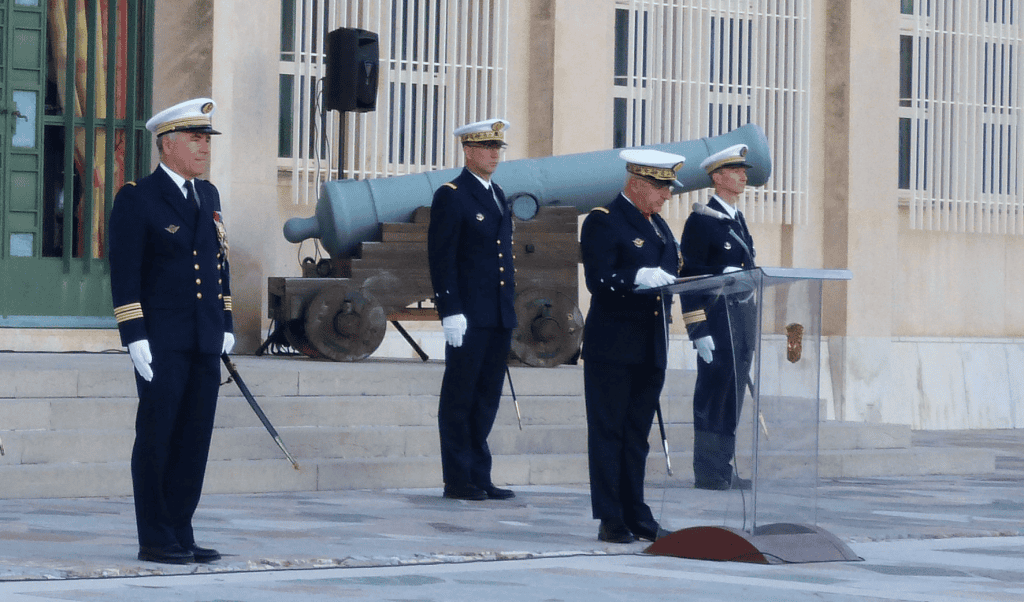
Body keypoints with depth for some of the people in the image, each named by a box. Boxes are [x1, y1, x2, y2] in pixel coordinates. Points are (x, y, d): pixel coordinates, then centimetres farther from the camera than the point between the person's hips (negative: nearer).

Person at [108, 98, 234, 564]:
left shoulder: (208, 195, 16)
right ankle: (155, 540, 3)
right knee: (156, 438, -2)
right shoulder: (136, 199, -6)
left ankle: (181, 535, 13)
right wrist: (135, 337, -16)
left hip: (204, 343, 7)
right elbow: (124, 274, -10)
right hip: (162, 342, -6)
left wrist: (225, 324, 15)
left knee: (195, 440, 6)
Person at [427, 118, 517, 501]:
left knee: (487, 399, 9)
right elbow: (441, 259, -12)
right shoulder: (451, 197, -7)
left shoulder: (498, 196, 18)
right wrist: (450, 311, -18)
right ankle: (457, 480, 2)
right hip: (469, 318, -8)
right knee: (459, 398, -1)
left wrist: (509, 311, 18)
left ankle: (480, 477, 14)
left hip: (499, 318, 8)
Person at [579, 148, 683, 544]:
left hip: (651, 348, 8)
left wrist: (668, 283, 5)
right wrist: (639, 278, -28)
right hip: (613, 346, -8)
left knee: (637, 435, 11)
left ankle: (636, 516, 15)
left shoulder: (659, 226, 18)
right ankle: (611, 521, -1)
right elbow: (598, 281, -17)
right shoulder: (603, 222, -8)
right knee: (608, 432, -2)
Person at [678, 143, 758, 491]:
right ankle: (708, 473, -2)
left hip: (743, 317, 8)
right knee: (713, 396, -5)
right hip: (717, 319, -8)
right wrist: (698, 331, -18)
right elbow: (688, 278, -13)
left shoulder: (738, 221, 17)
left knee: (732, 398, 9)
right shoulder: (701, 221, -9)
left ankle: (723, 470, 13)